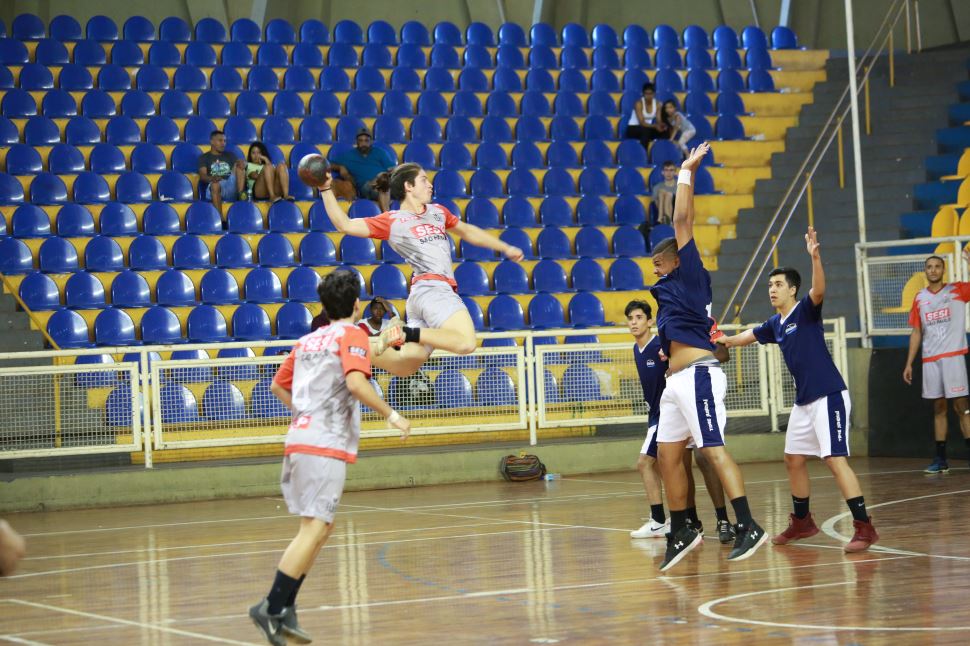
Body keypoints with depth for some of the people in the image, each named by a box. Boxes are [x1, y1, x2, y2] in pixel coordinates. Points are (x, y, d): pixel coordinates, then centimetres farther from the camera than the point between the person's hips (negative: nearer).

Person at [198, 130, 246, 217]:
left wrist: (243, 165, -14)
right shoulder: (204, 157, 17)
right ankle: (220, 218, -52)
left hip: (232, 188, 3)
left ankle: (241, 194, -35)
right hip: (214, 189, -3)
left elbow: (236, 172, 12)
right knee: (215, 184, -39)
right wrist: (212, 178, -25)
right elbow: (202, 175, -1)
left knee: (239, 164, -16)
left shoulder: (230, 155, 27)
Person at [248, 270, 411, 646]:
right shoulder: (352, 335, -4)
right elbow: (355, 382, -20)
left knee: (319, 526, 14)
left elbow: (278, 385, 25)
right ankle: (273, 608, -14)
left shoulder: (309, 340, 19)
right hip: (327, 444, -8)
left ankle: (284, 609, 10)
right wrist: (390, 414, -13)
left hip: (300, 440, 8)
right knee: (314, 528, -9)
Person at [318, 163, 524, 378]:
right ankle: (405, 334, -15)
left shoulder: (437, 212, 24)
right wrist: (326, 190, -10)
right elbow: (345, 225, 0)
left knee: (405, 366, -5)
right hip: (431, 288, -7)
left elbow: (468, 231, 39)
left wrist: (505, 248, 42)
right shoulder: (391, 221, 4)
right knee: (466, 343, -27)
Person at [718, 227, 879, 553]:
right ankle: (802, 522, 32)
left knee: (835, 459, -17)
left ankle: (864, 526, -18)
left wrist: (815, 257, -44)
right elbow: (748, 336, 32)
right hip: (804, 401, 9)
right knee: (794, 460, 15)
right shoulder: (774, 325, 13)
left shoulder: (806, 311, -9)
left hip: (828, 396, -9)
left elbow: (818, 290, -31)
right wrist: (727, 340, 22)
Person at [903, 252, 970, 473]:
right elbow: (916, 333, 15)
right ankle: (941, 459, 9)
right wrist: (909, 363, 10)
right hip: (930, 360, 4)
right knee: (938, 408, 7)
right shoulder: (920, 299, 12)